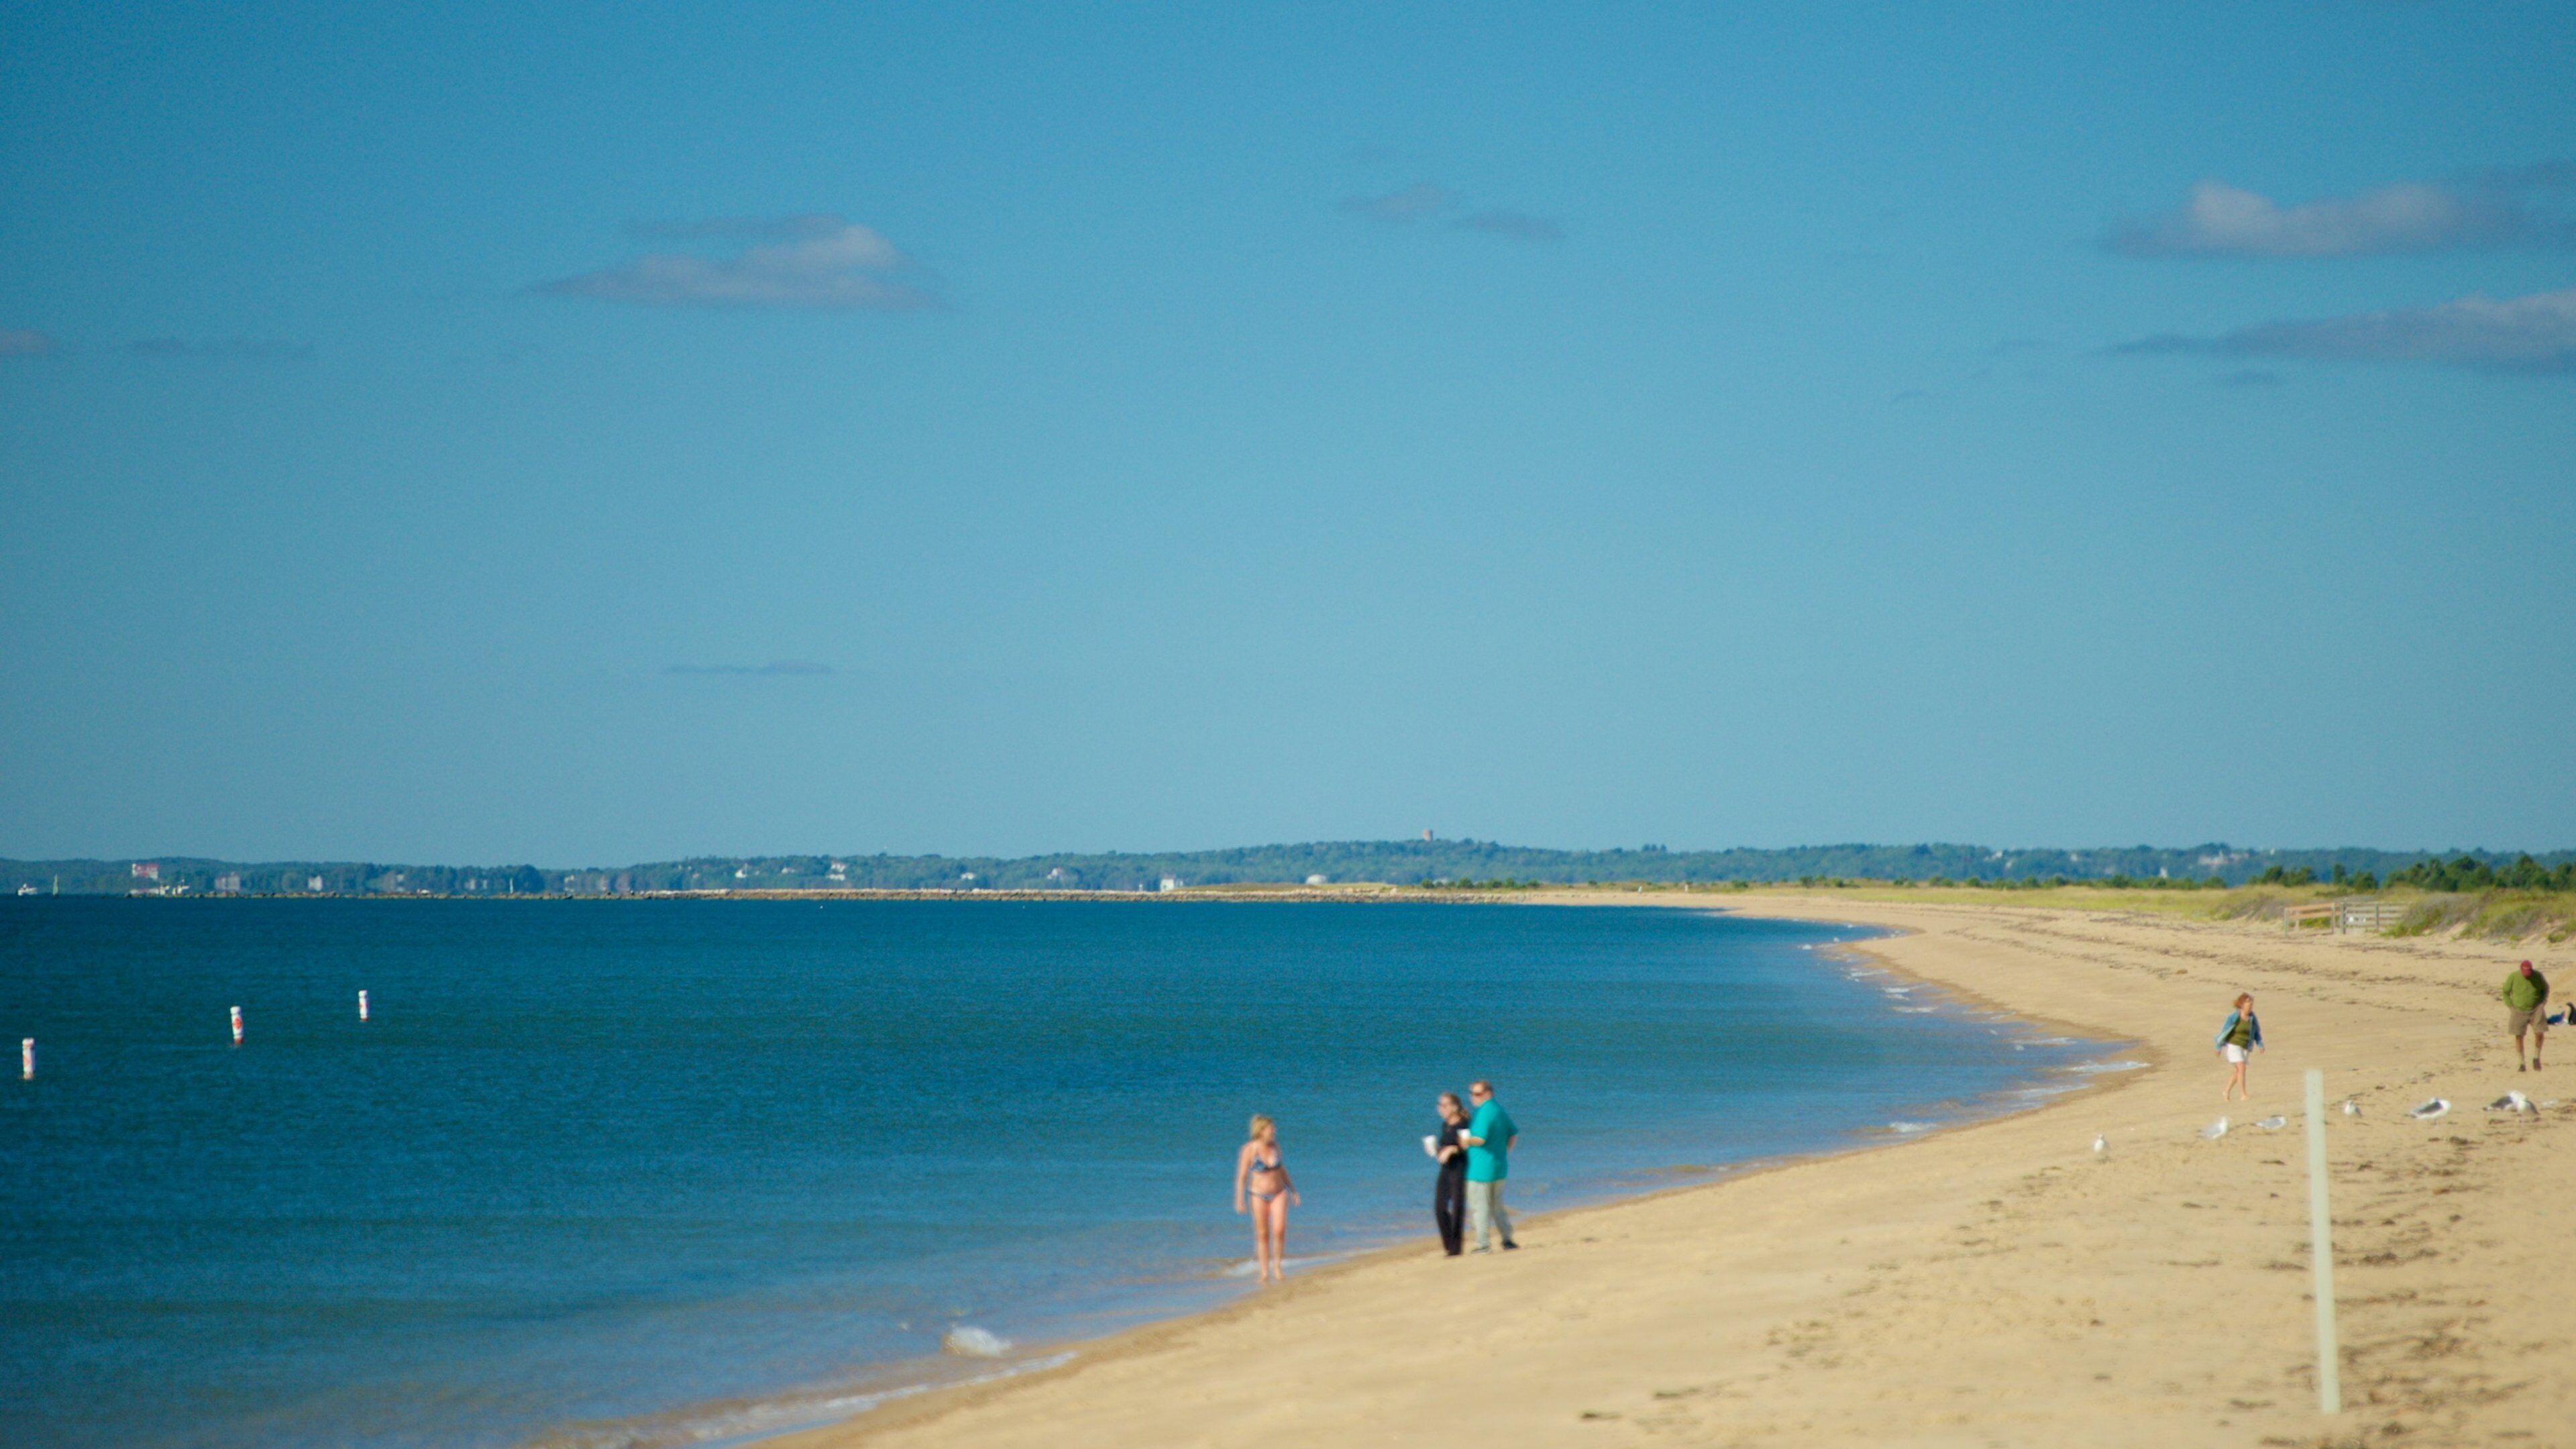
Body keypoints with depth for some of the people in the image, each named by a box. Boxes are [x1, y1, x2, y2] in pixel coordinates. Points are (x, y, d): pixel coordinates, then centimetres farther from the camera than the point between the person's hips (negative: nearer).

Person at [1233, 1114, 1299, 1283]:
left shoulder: (1274, 1146, 3)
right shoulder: (1249, 1150, -11)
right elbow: (1241, 1176, -8)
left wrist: (1292, 1189, 18)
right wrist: (1239, 1201, -12)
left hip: (1278, 1193, 3)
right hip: (1259, 1195, -3)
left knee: (1279, 1230, -12)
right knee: (1263, 1235, 2)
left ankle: (1277, 1267, 4)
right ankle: (1265, 1273, 11)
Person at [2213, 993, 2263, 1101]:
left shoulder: (2252, 1018, 0)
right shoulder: (2234, 1017, -16)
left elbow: (2256, 1032, 10)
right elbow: (2224, 1032, -9)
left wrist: (2260, 1045, -2)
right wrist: (2219, 1047, -5)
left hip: (2244, 1048, 6)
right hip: (2233, 1046, -6)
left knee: (2237, 1072, 11)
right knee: (2242, 1068, -18)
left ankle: (2226, 1092, 28)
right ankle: (2243, 1095, -19)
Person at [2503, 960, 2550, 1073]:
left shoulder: (2538, 976, -10)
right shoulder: (2513, 977, -13)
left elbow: (2546, 988, 8)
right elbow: (2505, 992, 1)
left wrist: (2543, 1004, -1)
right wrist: (2511, 1007, -6)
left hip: (2536, 1009, 0)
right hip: (2519, 1011, 0)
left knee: (2540, 1034, -12)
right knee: (2518, 1037, -5)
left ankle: (2536, 1058, 11)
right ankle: (2521, 1064, 5)